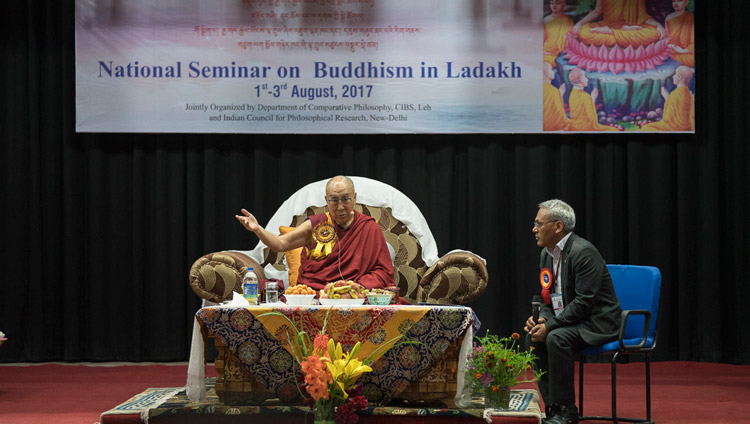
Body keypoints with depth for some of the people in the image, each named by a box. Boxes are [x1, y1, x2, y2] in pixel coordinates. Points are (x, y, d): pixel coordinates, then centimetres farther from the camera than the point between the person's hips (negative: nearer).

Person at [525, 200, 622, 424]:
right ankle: (552, 405, -6)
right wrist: (542, 319, -8)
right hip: (570, 321, 9)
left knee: (556, 338, -30)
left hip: (598, 322, -9)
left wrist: (550, 326, -25)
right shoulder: (547, 254, 9)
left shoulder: (583, 252, -20)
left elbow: (584, 302, -25)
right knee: (533, 337, -12)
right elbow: (549, 298, 15)